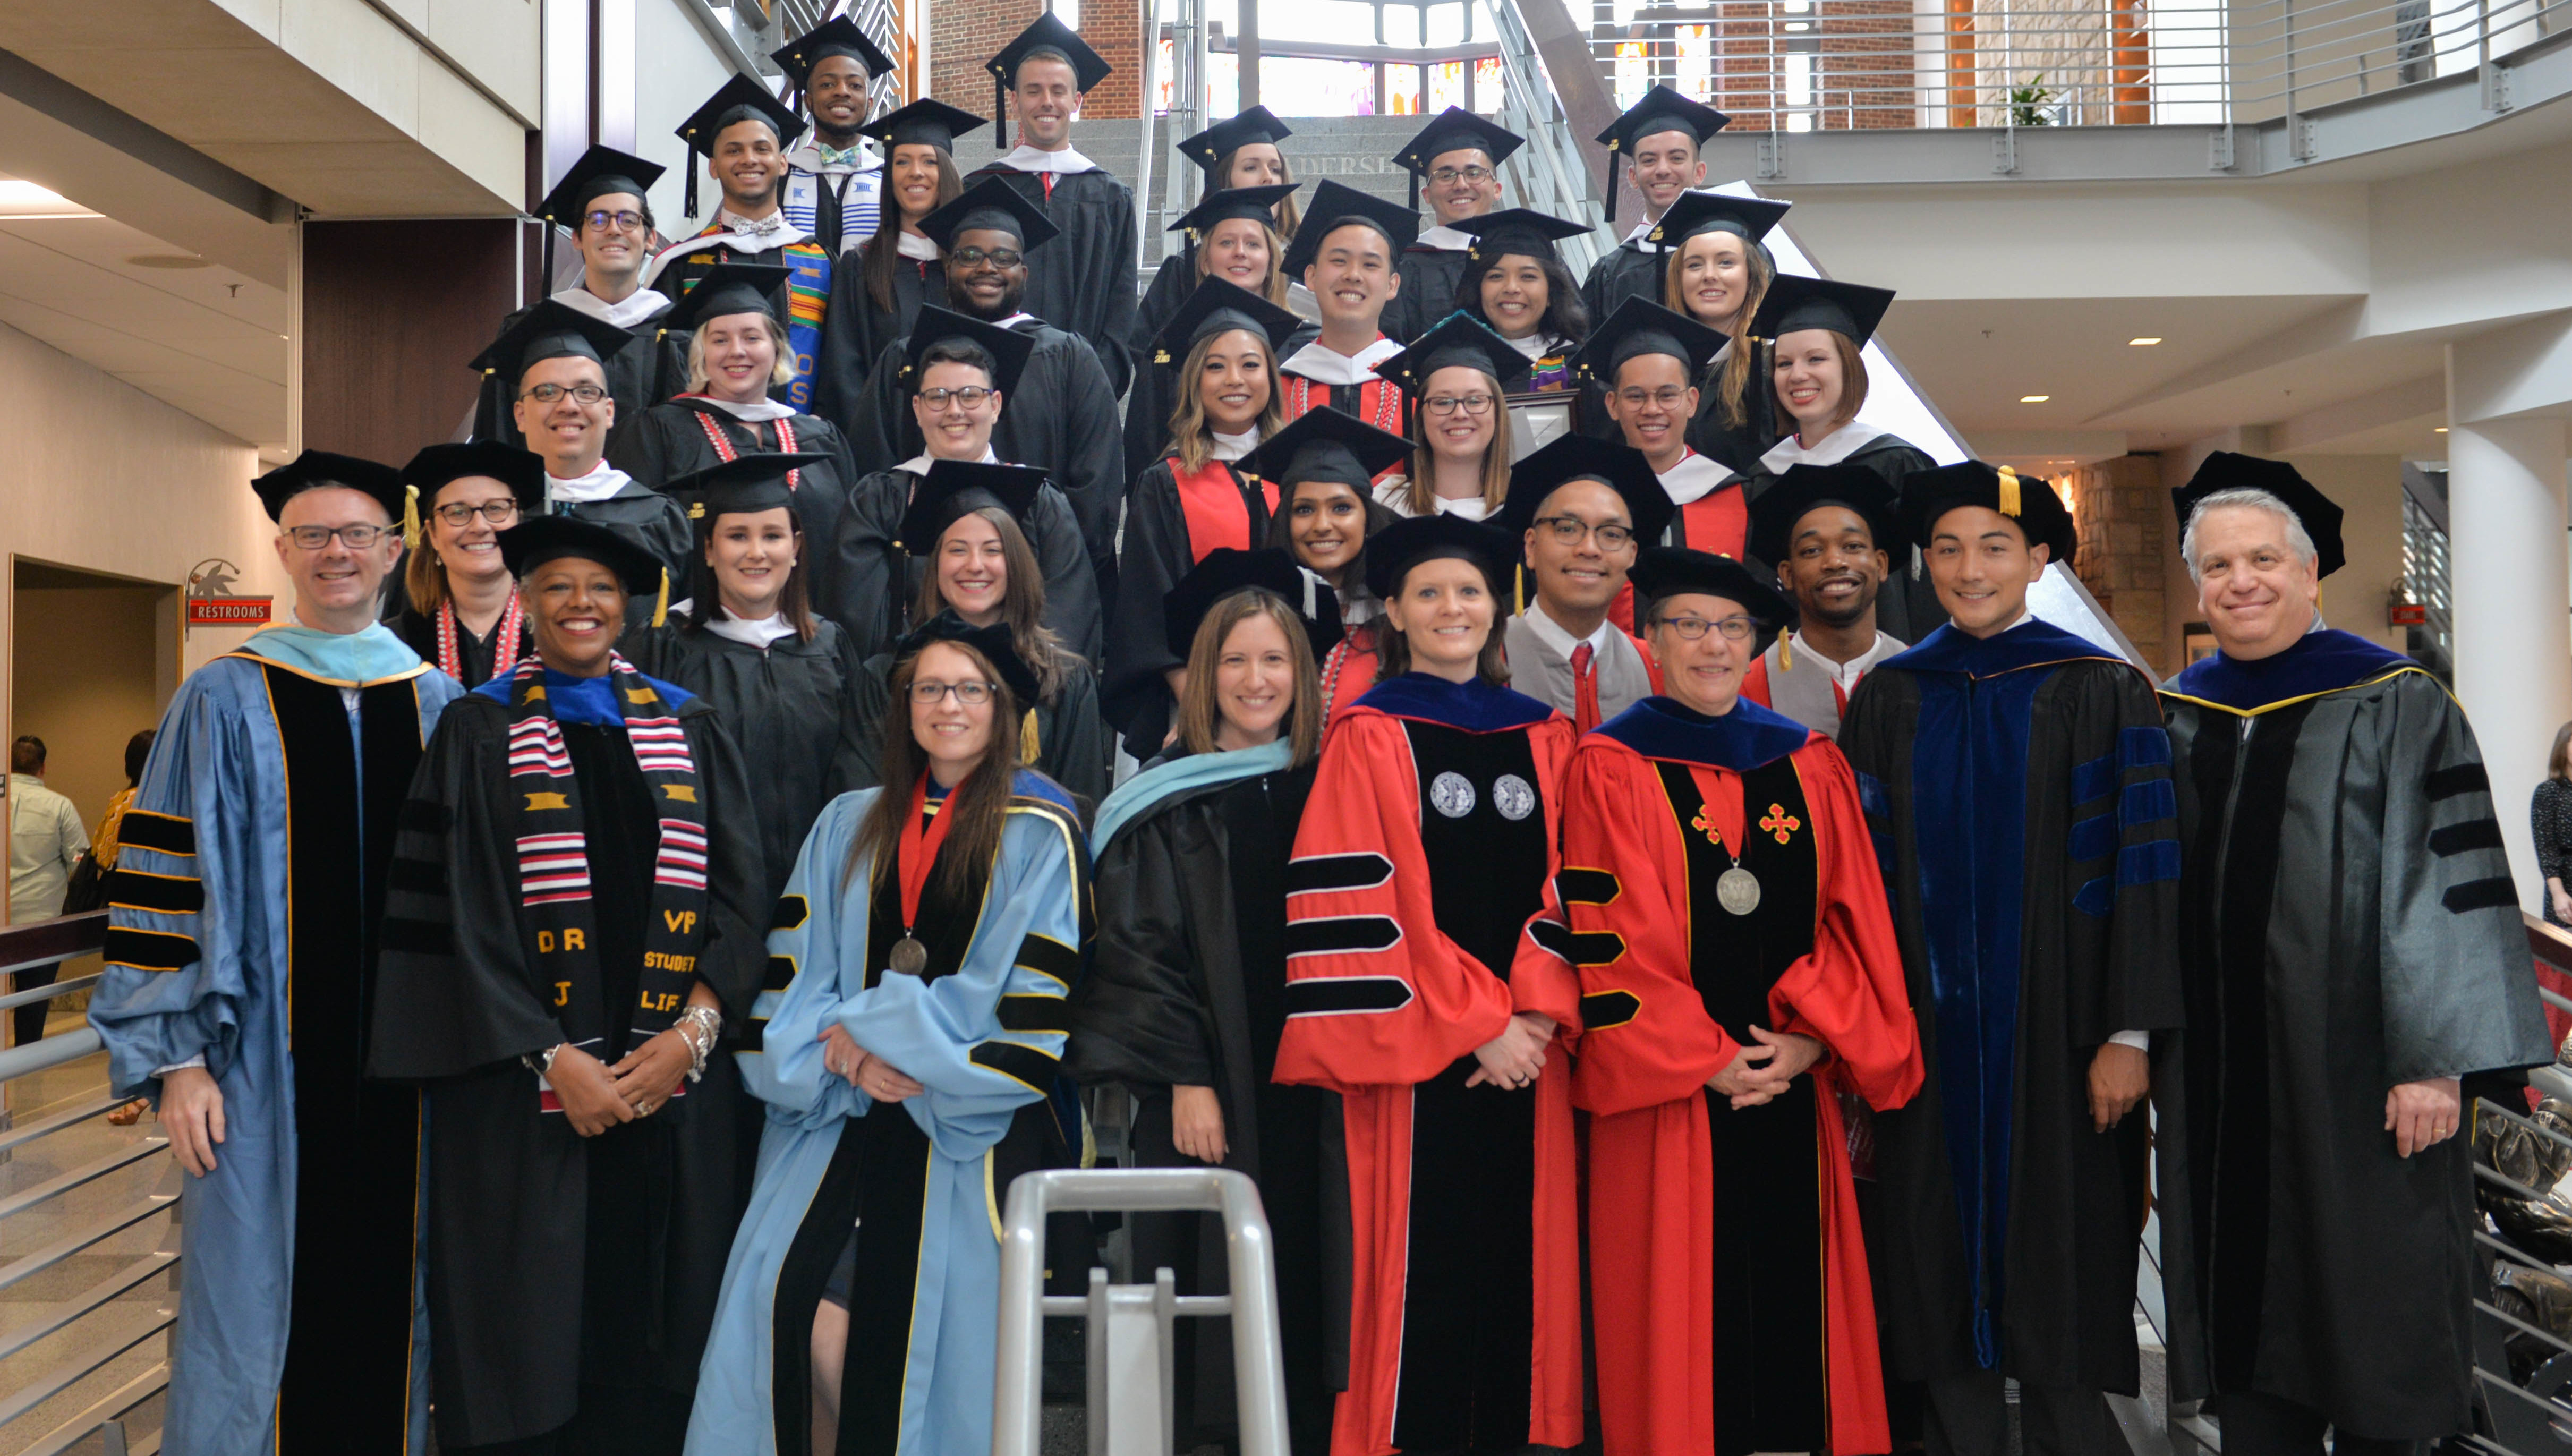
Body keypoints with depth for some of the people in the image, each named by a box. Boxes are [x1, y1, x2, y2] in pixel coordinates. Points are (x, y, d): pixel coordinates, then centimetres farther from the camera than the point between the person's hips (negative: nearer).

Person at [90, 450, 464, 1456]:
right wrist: (178, 1057, -8)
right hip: (270, 1065, -2)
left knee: (390, 1294, 11)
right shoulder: (225, 703, 1)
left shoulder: (441, 708, 8)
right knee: (256, 1306, 3)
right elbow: (164, 884, -2)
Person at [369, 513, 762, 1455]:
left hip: (674, 1087, 2)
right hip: (526, 1092, -2)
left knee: (653, 1339, 7)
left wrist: (691, 1033, -10)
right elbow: (462, 915, -3)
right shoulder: (480, 732, 4)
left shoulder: (688, 727, 10)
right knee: (534, 1332, 3)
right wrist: (553, 1059, -12)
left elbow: (740, 894, 4)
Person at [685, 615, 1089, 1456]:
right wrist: (842, 1055, -10)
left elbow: (1033, 1001, -7)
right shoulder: (848, 827, 15)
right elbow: (794, 967, 10)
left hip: (967, 1131, -3)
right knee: (791, 1301, -12)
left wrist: (865, 1033, -8)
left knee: (920, 1325, -6)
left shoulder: (1040, 836, 1)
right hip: (840, 1114, 3)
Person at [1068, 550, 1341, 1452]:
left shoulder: (1326, 791, 8)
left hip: (1304, 1081, 2)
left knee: (1297, 1280, 5)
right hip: (1201, 1088, -2)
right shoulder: (1166, 802, 1)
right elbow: (1140, 947, -3)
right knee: (1199, 1278, 0)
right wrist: (1184, 1076, -11)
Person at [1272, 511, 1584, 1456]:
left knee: (1522, 1258, 6)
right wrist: (1478, 1022, -11)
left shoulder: (1545, 739, 13)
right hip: (1417, 1052, -4)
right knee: (1421, 1260, -1)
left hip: (1528, 1049, 4)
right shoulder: (1369, 739, 0)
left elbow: (1566, 883, 8)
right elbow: (1365, 900, -7)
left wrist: (1537, 1014, -7)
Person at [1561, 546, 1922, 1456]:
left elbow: (1853, 918, 6)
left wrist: (1809, 1040, -7)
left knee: (1793, 1290, 8)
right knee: (1685, 1306, 2)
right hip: (1667, 1094, -3)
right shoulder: (1610, 769, -2)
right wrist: (1705, 1060, -12)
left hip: (1793, 1086, 4)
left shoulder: (1811, 767, 11)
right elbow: (1608, 939, -8)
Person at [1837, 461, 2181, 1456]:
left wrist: (2130, 1034, -11)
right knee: (1944, 1271, 8)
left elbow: (2139, 869, -5)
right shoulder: (1889, 697, 7)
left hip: (2053, 1030, -2)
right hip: (1929, 1029, 3)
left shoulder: (2101, 692, -1)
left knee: (2057, 1274, 4)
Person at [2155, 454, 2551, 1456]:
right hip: (2216, 1074, 4)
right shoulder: (2172, 718, 9)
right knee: (2246, 1294, 11)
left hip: (2350, 1068, -4)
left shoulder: (2396, 706, -4)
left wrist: (2436, 1058, -17)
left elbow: (2448, 882, -10)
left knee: (2371, 1303, 6)